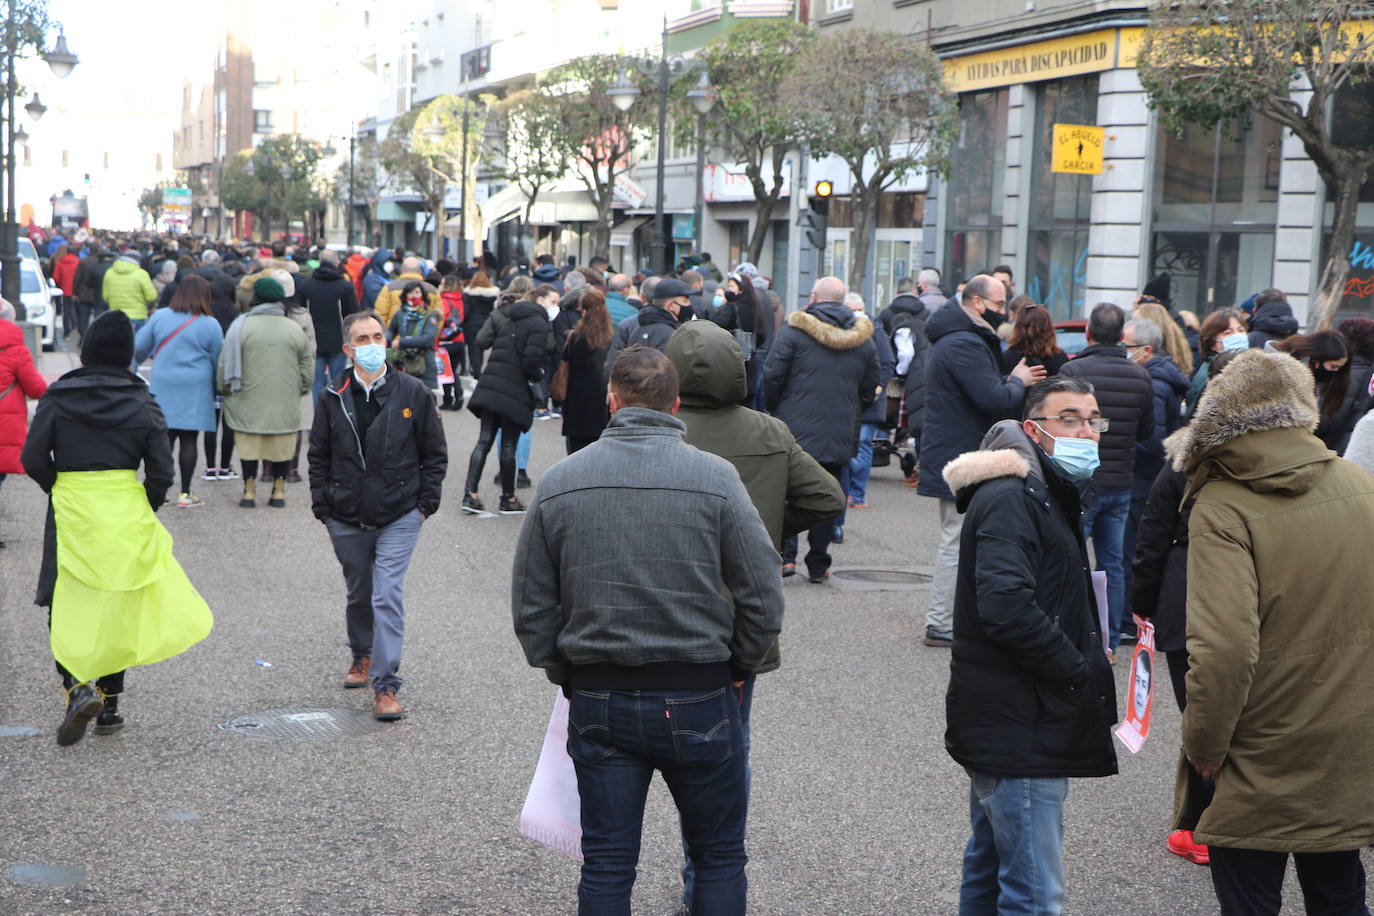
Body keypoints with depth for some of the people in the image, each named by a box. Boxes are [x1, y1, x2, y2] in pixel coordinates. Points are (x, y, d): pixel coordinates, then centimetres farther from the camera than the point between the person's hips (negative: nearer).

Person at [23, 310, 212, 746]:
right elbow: (161, 471, -4)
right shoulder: (143, 403, -1)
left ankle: (78, 686, -18)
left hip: (71, 513, -1)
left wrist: (59, 489, 8)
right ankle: (110, 705, 17)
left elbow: (33, 458, -7)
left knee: (66, 608, 6)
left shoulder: (58, 397, -3)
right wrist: (146, 509, 11)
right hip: (127, 515, 1)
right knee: (117, 608, 12)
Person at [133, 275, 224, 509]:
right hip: (195, 390, -3)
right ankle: (185, 494, 4)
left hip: (163, 386, 3)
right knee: (189, 440, 1)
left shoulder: (160, 317, 0)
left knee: (165, 436, 7)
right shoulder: (210, 325, -7)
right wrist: (217, 388, 17)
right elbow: (217, 361, -1)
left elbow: (139, 347, 7)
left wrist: (140, 359, 31)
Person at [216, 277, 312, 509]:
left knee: (249, 446, 9)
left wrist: (224, 388, 15)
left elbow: (224, 364, -1)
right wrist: (301, 390, 23)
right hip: (285, 403, 1)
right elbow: (308, 370, 6)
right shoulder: (295, 329, 1)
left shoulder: (241, 326, -5)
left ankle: (249, 492, 12)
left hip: (249, 401, -1)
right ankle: (279, 491, 15)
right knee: (282, 447, 10)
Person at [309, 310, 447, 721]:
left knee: (388, 596, -11)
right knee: (359, 594, 18)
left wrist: (426, 503, -1)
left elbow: (434, 453, 3)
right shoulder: (334, 398, 1)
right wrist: (323, 506, 3)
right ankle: (362, 655, 44)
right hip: (347, 521, 3)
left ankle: (386, 685, -6)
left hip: (399, 517, -3)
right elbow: (318, 456, 9)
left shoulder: (412, 392, -3)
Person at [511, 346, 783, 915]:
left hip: (597, 703, 2)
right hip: (698, 699, -2)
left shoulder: (559, 482, -1)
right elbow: (763, 598, -8)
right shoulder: (715, 477, -9)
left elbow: (530, 608, 3)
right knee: (720, 858, 13)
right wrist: (738, 669, 8)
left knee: (606, 867, 11)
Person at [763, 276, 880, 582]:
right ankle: (817, 565, 12)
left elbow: (772, 377, -8)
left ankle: (786, 555, -1)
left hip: (794, 429, -3)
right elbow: (870, 390, 11)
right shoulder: (864, 340, 7)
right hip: (839, 435, 3)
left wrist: (774, 410, 8)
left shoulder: (794, 331, -7)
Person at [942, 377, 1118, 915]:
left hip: (1003, 723, 11)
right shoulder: (1011, 498, -16)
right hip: (1018, 728, -11)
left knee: (989, 868, 21)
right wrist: (1082, 671, -17)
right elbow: (1007, 608, -28)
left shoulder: (1047, 493, 19)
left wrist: (1087, 659, 9)